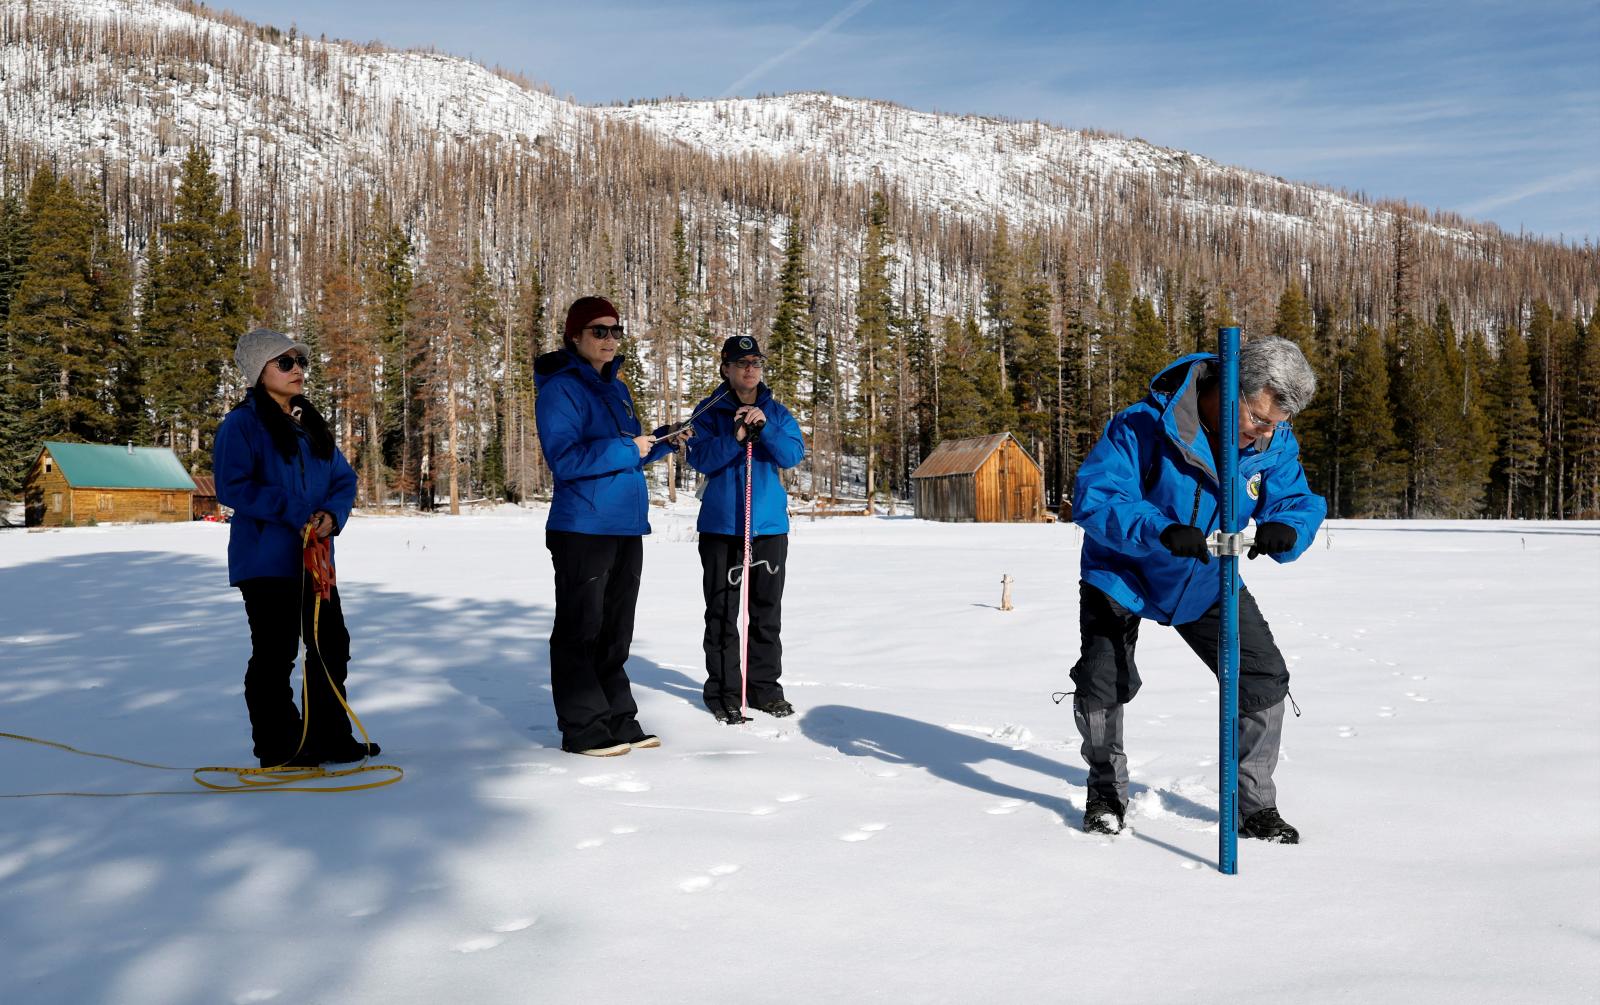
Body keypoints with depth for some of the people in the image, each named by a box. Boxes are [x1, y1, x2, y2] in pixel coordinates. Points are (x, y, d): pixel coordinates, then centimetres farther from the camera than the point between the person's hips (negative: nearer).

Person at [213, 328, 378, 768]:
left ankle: (330, 737, 23)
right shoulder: (241, 424, -8)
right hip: (266, 561, -7)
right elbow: (232, 487, -18)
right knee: (275, 654, -1)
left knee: (331, 645, 11)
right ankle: (280, 747, 9)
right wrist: (296, 513, -21)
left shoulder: (313, 425, 14)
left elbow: (344, 478, 11)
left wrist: (332, 514, -10)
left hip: (315, 559, 7)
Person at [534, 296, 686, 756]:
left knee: (614, 631, 14)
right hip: (583, 528, -8)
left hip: (626, 527, 8)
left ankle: (618, 721, 22)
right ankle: (583, 730, 6)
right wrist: (628, 449, -19)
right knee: (581, 630, -1)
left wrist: (662, 443, 7)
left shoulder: (616, 389, 16)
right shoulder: (561, 389, -10)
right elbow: (564, 459, -20)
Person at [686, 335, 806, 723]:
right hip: (722, 526, -3)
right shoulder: (710, 411, 2)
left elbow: (794, 455, -4)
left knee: (767, 612, 9)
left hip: (770, 525, 3)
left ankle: (765, 687, 19)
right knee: (722, 612, -1)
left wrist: (765, 428, -19)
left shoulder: (777, 412, 10)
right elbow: (700, 458, -9)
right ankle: (723, 691, 7)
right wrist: (735, 438, -24)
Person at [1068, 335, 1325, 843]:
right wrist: (1160, 531, -52)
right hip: (1126, 575, -3)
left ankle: (1255, 805, 14)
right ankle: (1107, 792, 21)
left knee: (1266, 678, -4)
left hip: (1208, 584, 4)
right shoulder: (1144, 427, -31)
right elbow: (1092, 498, -36)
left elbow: (1299, 502, -11)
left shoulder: (1275, 443, -15)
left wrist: (1285, 529, -36)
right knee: (1101, 683, -8)